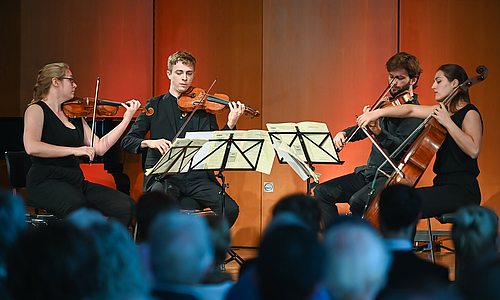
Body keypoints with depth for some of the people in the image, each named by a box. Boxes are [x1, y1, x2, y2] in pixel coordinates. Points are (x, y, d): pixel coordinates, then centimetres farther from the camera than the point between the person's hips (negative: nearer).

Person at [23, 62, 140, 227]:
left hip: (76, 181, 7)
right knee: (77, 205, -39)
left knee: (127, 206, -12)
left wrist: (127, 118, 11)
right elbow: (31, 147, -19)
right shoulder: (37, 110, -2)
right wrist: (74, 150, -20)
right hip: (46, 182, -7)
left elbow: (100, 147, 12)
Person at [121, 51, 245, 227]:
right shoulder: (155, 105, 10)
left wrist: (231, 125, -12)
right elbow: (127, 142, 4)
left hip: (197, 176, 2)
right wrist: (148, 143, -17)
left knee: (230, 209, -22)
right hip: (163, 177, -2)